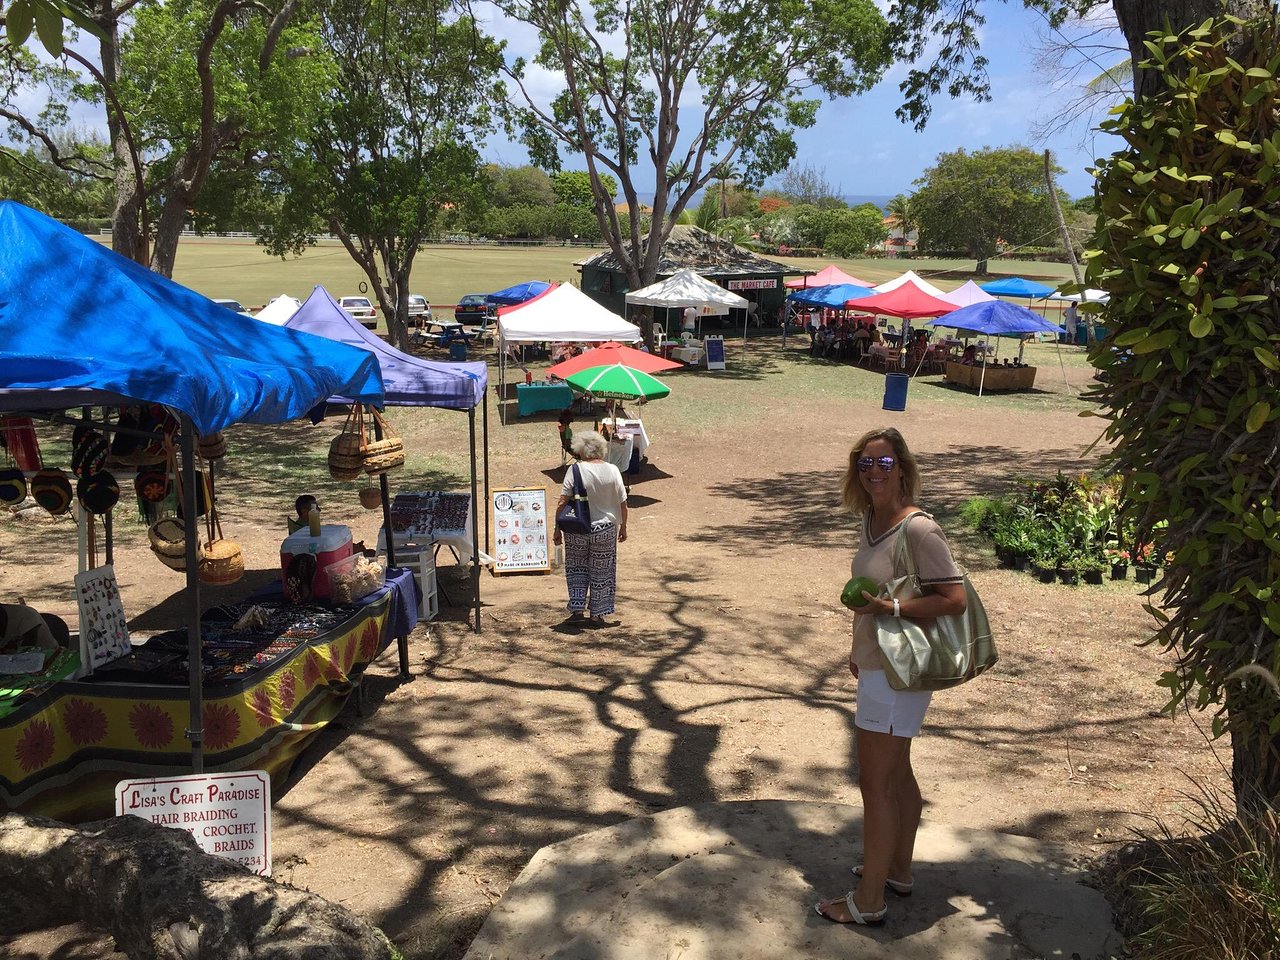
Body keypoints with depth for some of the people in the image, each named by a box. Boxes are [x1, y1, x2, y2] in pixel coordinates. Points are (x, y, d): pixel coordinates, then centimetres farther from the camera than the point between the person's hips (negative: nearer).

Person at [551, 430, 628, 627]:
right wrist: (623, 527, 13)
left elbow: (563, 503, -11)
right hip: (604, 530, 1)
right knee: (601, 572, 13)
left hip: (576, 530, -1)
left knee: (577, 568, 19)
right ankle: (597, 615, 18)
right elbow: (622, 504, 0)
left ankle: (577, 609, 15)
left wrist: (558, 529, -4)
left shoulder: (575, 470, -10)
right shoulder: (612, 471, -4)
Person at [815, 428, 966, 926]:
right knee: (896, 773, 22)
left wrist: (890, 608, -29)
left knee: (876, 783, 1)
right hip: (878, 663, 9)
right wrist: (860, 649, 19)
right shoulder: (872, 520, 4)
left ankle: (868, 901, 14)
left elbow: (955, 599, -23)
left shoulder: (918, 529, -22)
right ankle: (898, 869, 39)